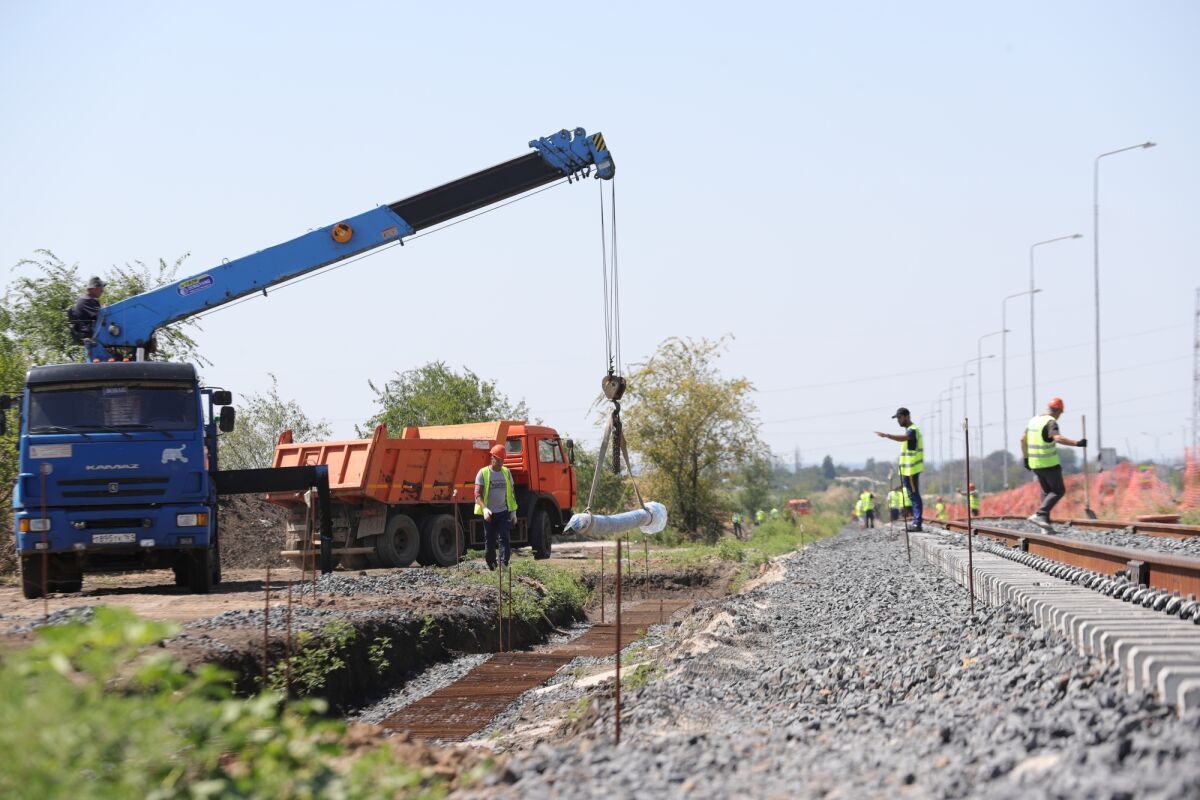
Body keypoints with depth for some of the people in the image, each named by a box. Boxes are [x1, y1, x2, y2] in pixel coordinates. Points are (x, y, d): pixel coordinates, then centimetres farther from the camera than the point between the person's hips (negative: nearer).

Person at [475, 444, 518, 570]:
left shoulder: (506, 472, 9)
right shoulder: (483, 473, -3)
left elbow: (511, 493, 16)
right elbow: (478, 494, -9)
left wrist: (514, 512, 11)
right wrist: (484, 508, -25)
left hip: (504, 512, 2)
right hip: (489, 514, -2)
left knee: (504, 538, -12)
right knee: (489, 541, 5)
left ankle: (504, 564, -17)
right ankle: (491, 567, 15)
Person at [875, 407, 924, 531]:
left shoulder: (913, 430, -14)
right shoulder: (910, 430, 20)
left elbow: (903, 438, -36)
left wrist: (887, 435, -47)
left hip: (911, 469, -10)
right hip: (907, 470, 10)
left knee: (914, 495, -11)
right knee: (913, 496, 12)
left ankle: (917, 523, -12)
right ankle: (916, 523, 16)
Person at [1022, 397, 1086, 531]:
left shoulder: (1033, 420, 11)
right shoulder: (1051, 422, -14)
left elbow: (1023, 440, 17)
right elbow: (1058, 438, -31)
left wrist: (1026, 458, 23)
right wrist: (1077, 443, -35)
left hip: (1035, 463, 8)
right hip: (1050, 463, -8)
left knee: (1047, 491, 15)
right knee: (1058, 491, -1)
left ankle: (1045, 523, 8)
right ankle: (1039, 515, -15)